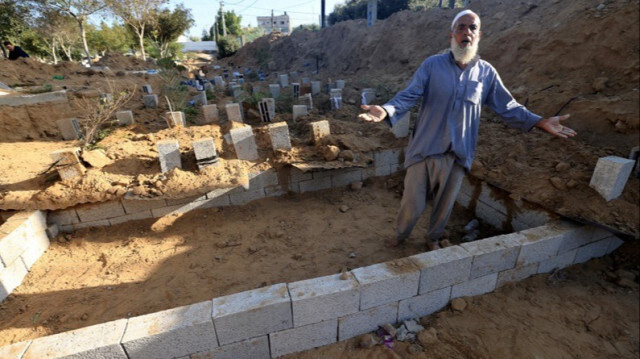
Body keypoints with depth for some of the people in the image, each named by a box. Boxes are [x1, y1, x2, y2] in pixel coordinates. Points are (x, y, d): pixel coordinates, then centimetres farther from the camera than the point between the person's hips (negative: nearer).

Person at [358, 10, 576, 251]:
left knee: (444, 204, 18)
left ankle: (433, 238, 44)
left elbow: (508, 107, 7)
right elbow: (408, 95, -14)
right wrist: (386, 111, -33)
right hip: (425, 149, -2)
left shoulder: (487, 72, 3)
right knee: (412, 202, 8)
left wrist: (540, 122, -4)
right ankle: (400, 234, 37)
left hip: (458, 154, 3)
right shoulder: (432, 65, -5)